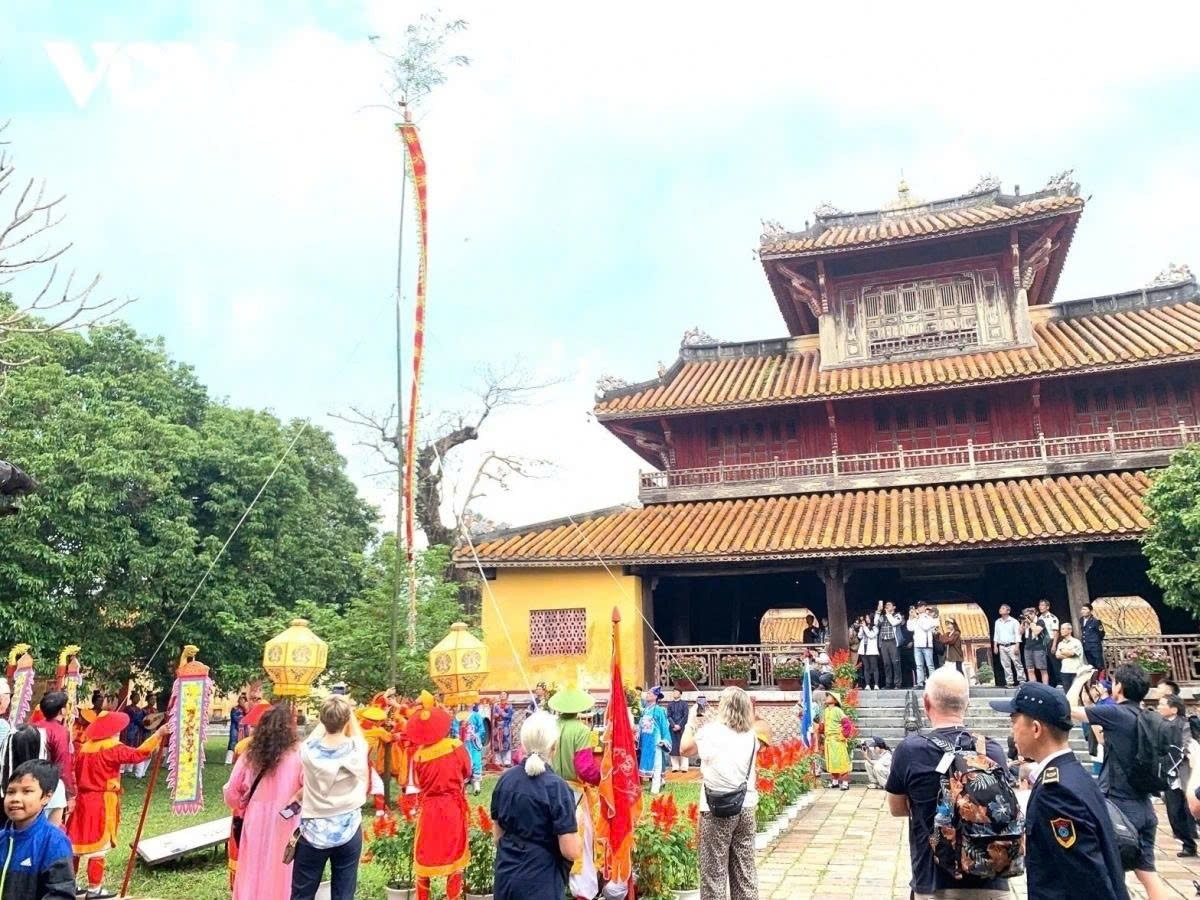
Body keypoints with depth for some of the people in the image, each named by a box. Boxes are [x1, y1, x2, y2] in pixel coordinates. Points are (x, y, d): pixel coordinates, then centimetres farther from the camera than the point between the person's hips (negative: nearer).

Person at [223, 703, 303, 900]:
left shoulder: (251, 754, 0)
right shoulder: (298, 755, -12)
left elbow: (230, 792, 8)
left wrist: (243, 809, 24)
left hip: (255, 822, 3)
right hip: (285, 825, -3)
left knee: (253, 872, 16)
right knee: (280, 874, 9)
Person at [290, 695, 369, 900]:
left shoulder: (308, 750, -12)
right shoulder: (357, 749, -13)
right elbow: (358, 735, 11)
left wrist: (328, 715, 15)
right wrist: (348, 711, 16)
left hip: (313, 832, 0)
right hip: (348, 831, 0)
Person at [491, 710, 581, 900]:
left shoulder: (505, 779, -2)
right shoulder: (556, 787, -19)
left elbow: (497, 834, 10)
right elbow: (571, 851, -19)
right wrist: (577, 838, 1)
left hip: (505, 876, 5)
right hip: (541, 882, -5)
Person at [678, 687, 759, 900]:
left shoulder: (709, 731, -6)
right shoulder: (750, 735, 4)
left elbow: (685, 748, 10)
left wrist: (691, 720, 23)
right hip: (746, 807, 5)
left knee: (714, 870, 1)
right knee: (745, 869, 12)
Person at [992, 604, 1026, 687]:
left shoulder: (1013, 621, -3)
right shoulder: (997, 622, 12)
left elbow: (1017, 634, -7)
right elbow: (996, 635, 16)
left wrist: (1017, 646, -14)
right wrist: (995, 646, 9)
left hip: (1012, 646, -5)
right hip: (1002, 647, 5)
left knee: (1017, 664, -5)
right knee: (1006, 666, 4)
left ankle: (1022, 681, -1)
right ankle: (1009, 682, 8)